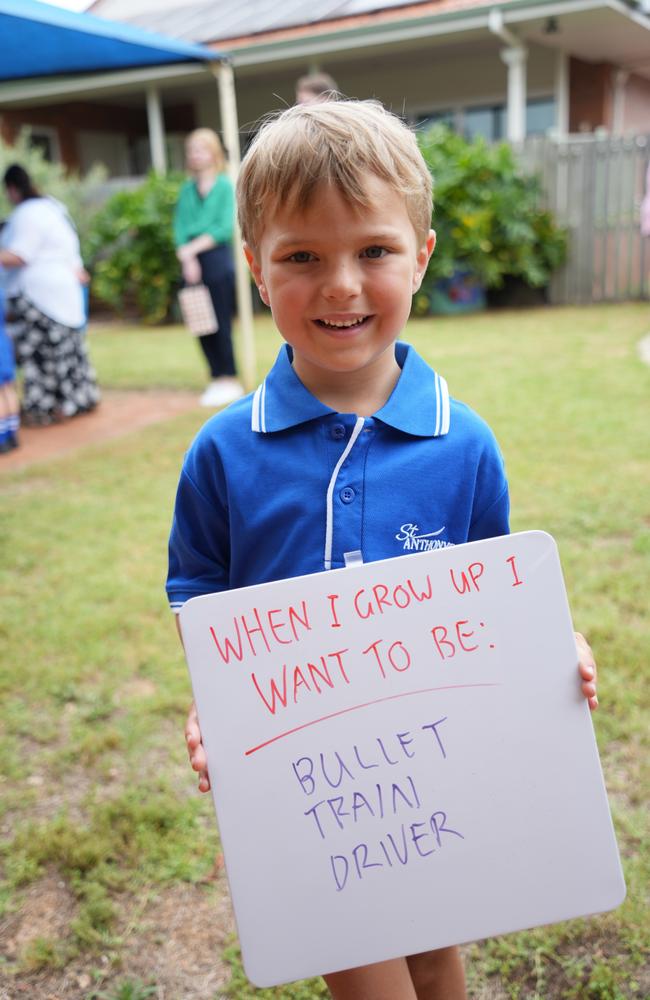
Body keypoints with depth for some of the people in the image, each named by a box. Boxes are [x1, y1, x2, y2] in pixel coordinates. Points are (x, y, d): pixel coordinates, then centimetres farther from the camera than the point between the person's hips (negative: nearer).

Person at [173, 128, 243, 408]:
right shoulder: (187, 189, 14)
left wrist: (192, 247, -11)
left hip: (218, 260, -5)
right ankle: (216, 379, 12)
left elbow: (224, 227, -9)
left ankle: (230, 380, 2)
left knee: (221, 324, -5)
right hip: (192, 263, 5)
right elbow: (180, 228, 7)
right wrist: (187, 258, -10)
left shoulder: (225, 185, 0)